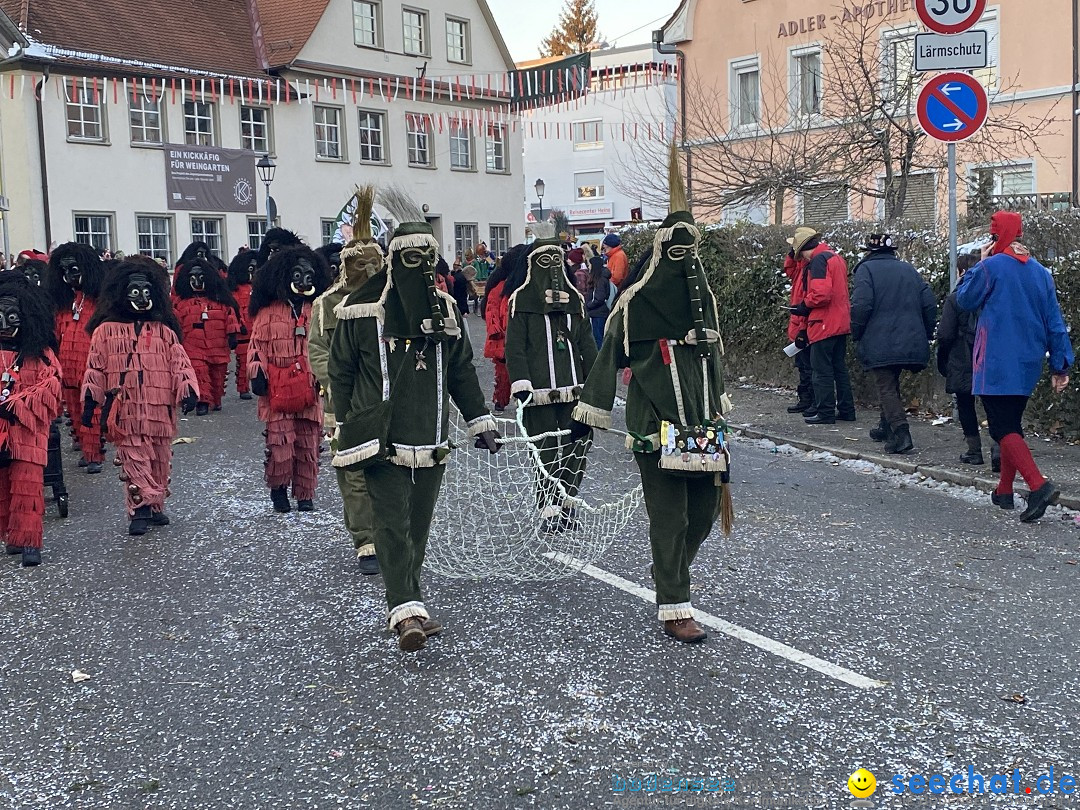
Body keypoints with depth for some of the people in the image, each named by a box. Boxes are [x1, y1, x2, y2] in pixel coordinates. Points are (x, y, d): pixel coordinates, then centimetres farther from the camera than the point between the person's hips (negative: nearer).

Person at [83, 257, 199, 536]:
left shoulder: (164, 331, 10)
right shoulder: (106, 330, 5)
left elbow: (180, 362, 4)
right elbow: (95, 368, 5)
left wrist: (188, 389, -11)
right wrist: (90, 400, 0)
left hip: (160, 410, 3)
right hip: (126, 412, -2)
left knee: (160, 461, 10)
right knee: (134, 461, -5)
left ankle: (156, 506, 24)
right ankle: (139, 510, 0)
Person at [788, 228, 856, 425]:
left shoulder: (818, 260, -14)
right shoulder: (836, 257, 15)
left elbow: (821, 294, -25)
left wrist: (804, 305, -8)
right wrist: (806, 307, 14)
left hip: (824, 325, -9)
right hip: (841, 323, 9)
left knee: (822, 370, -2)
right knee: (839, 368, 16)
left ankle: (825, 413, 0)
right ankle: (846, 410, 21)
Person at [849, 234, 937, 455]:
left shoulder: (866, 269, -1)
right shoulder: (908, 269, 16)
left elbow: (861, 305, -15)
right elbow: (929, 303, 11)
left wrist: (856, 335, -3)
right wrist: (926, 334, 17)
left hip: (879, 345, -6)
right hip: (912, 343, 6)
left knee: (886, 388, -4)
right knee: (892, 384, 22)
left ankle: (901, 434, -17)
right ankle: (887, 426, 31)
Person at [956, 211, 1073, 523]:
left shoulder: (991, 267, -11)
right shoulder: (1041, 272, 8)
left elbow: (964, 300, 2)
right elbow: (1055, 321, 8)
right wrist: (1061, 365, 11)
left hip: (997, 364, -7)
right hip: (1029, 364, 7)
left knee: (1003, 428, -7)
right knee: (1012, 424, 18)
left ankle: (1039, 485, -24)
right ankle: (1004, 491, 25)